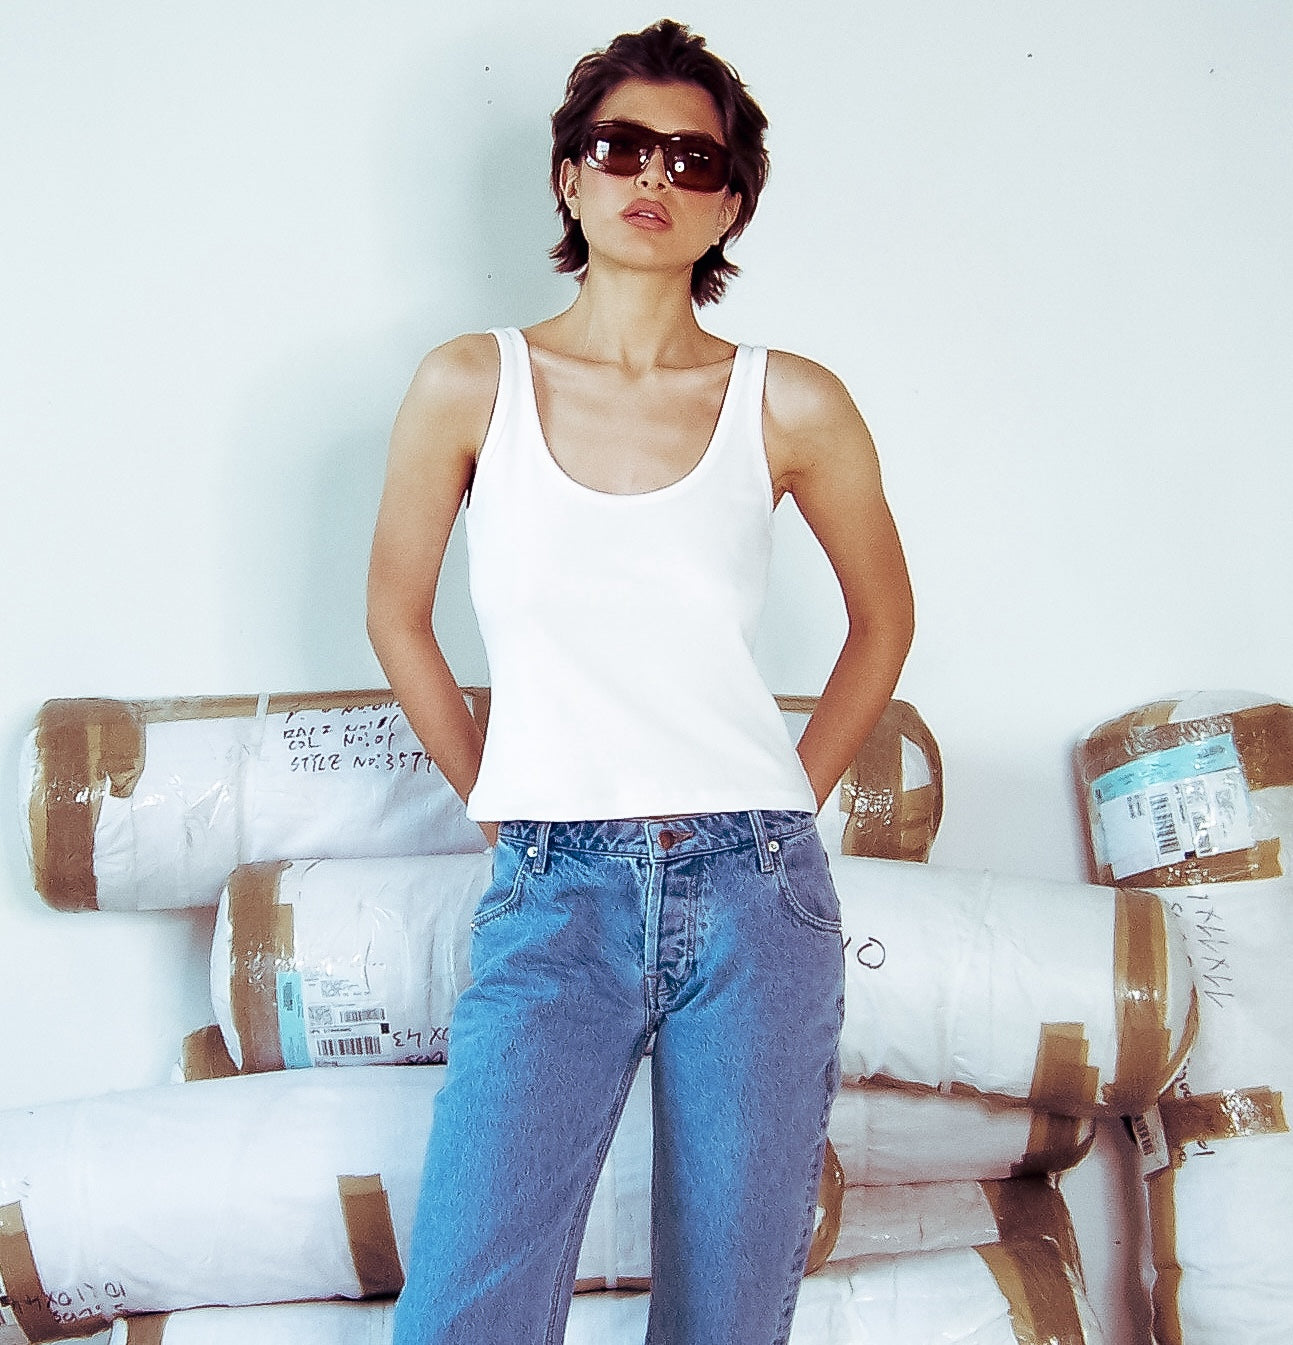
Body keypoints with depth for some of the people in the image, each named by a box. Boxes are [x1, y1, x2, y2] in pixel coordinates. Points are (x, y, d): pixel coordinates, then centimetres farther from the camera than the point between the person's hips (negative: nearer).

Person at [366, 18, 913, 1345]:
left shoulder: (792, 406, 2)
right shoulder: (471, 384, 2)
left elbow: (882, 614, 16)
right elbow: (396, 613, 13)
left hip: (757, 896, 1)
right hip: (553, 895, 0)